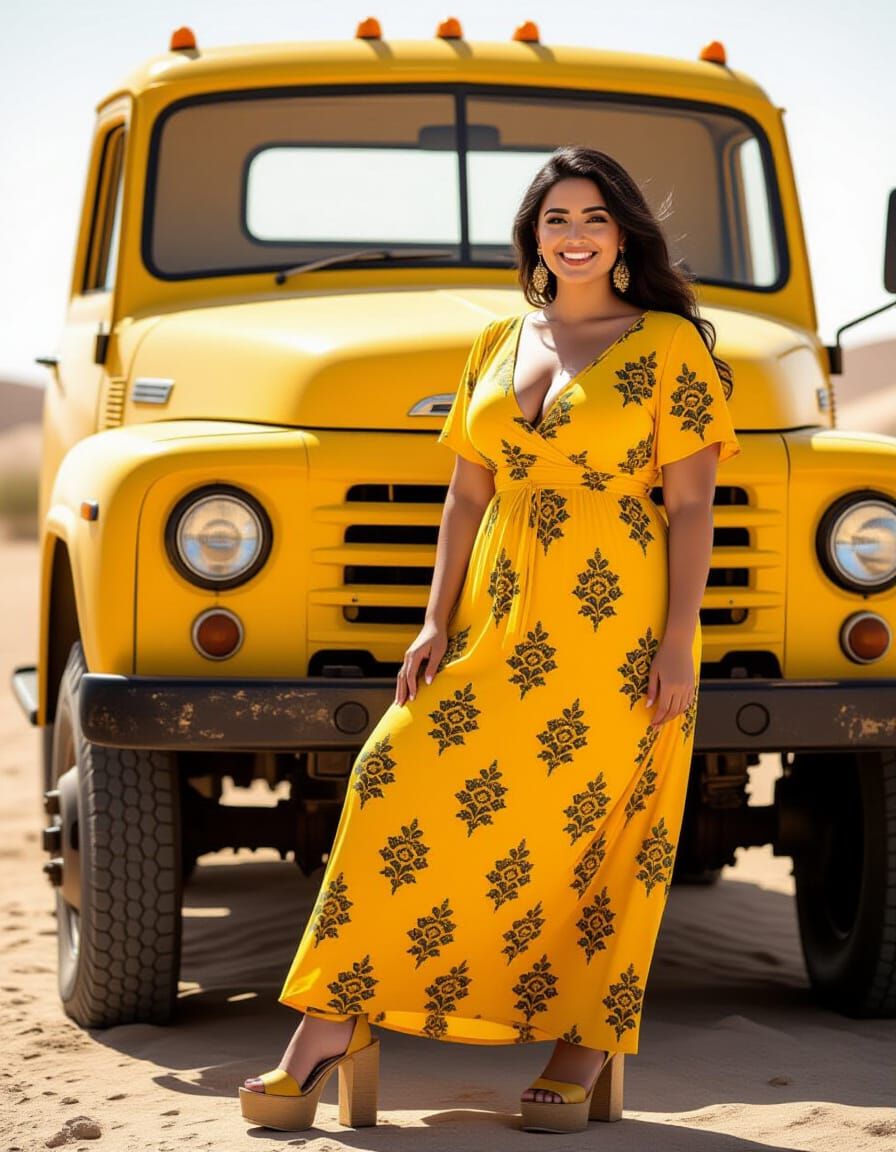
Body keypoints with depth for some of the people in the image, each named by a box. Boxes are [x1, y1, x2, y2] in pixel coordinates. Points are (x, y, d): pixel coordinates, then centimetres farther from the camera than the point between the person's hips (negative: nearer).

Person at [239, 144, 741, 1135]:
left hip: (617, 623, -4)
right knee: (407, 783, -7)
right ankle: (328, 1035, -4)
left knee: (598, 829, 0)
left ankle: (589, 1053, 14)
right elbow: (467, 495, 13)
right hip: (501, 625, 4)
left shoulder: (669, 344, -1)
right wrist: (437, 625, 4)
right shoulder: (497, 345, 13)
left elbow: (690, 503, -5)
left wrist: (679, 639, -12)